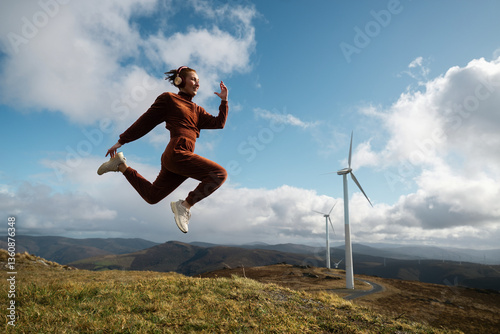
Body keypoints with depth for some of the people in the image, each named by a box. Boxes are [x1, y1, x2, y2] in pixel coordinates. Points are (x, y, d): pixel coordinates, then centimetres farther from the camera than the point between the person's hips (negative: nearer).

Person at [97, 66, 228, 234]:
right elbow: (146, 121, 6)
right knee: (220, 173, -16)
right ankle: (185, 205, -12)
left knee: (151, 196, 18)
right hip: (177, 153, -8)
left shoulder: (196, 110, 25)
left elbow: (218, 123, 14)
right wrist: (121, 141, 8)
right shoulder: (168, 99, 7)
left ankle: (121, 165, 26)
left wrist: (224, 100, 7)